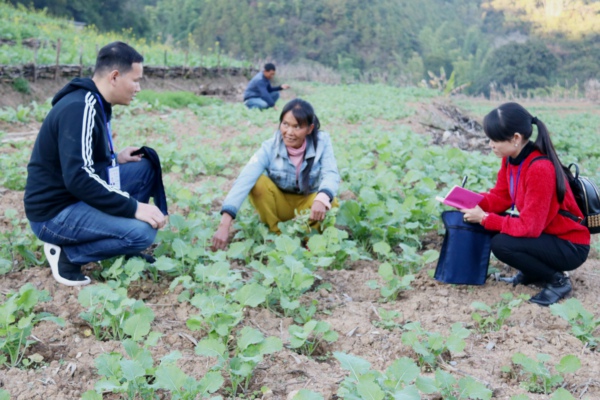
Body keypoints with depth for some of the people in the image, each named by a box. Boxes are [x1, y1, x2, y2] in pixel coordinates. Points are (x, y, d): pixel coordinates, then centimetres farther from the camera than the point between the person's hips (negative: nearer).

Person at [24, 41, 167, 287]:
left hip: (76, 196, 10)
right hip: (55, 212, -10)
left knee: (144, 168, 9)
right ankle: (66, 254, -6)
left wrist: (115, 159, 6)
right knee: (143, 231, -23)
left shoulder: (94, 103, 8)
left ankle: (124, 249, 12)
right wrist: (133, 207, -26)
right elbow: (78, 179, -30)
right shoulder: (80, 108, -22)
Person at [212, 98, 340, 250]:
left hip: (307, 202, 0)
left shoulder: (322, 141, -18)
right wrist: (224, 224, -49)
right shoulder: (270, 147, -23)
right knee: (258, 182, -29)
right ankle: (276, 234, -8)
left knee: (329, 204, -32)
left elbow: (331, 174, -30)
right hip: (280, 203, 0)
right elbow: (244, 180, -35)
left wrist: (322, 198, -55)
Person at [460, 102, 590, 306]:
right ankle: (532, 272, 12)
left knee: (501, 244, -26)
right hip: (542, 231, 9)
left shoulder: (540, 169, -31)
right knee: (489, 227, -2)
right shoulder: (511, 157, -5)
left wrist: (484, 218, -24)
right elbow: (501, 196, 4)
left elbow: (529, 227, -30)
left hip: (570, 246, -9)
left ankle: (557, 280, -5)